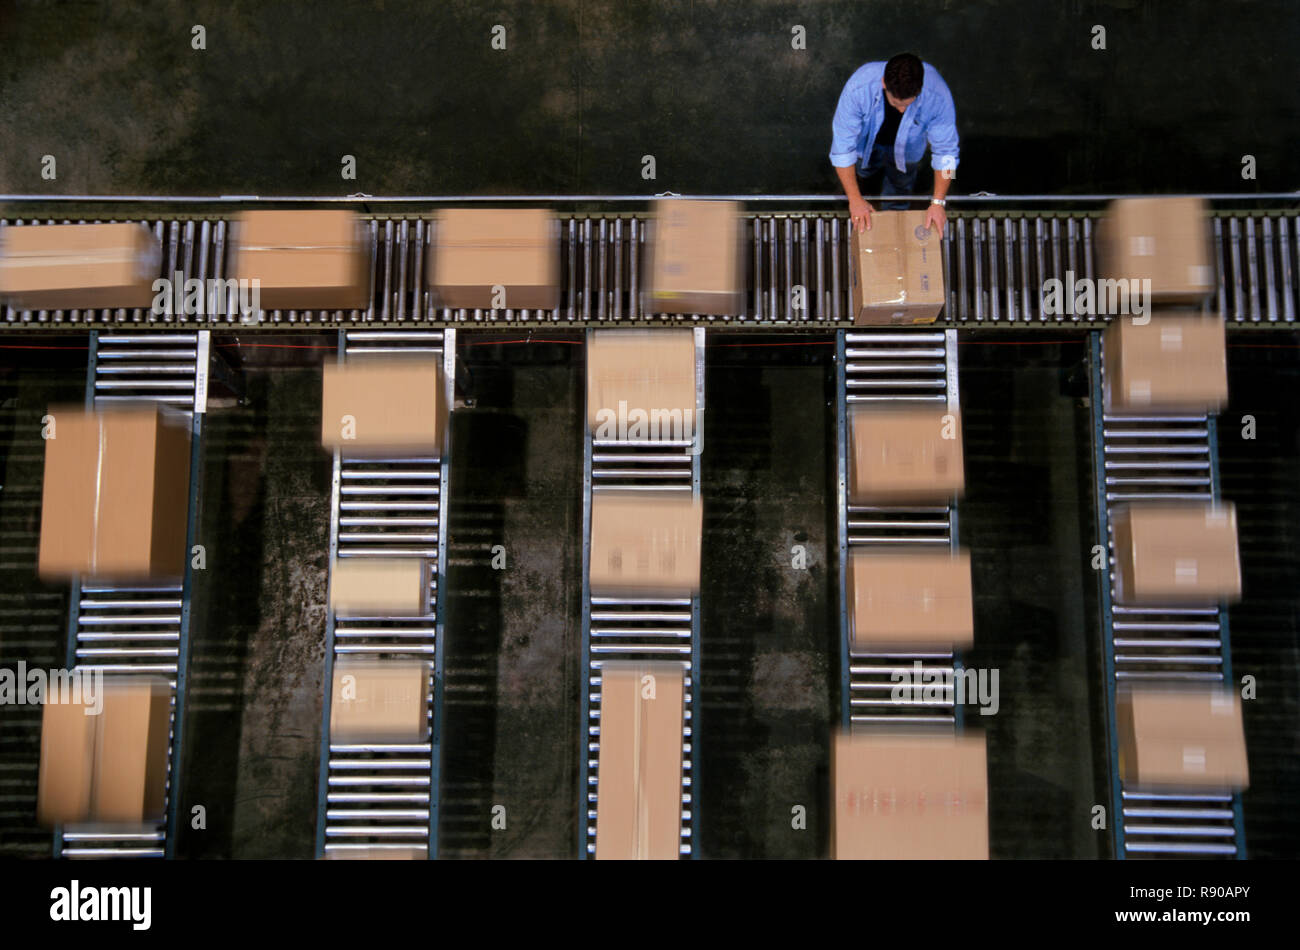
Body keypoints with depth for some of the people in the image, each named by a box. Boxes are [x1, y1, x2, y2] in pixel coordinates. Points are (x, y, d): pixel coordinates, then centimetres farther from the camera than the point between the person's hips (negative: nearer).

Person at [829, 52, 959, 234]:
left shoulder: (938, 95, -42)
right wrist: (854, 199, -35)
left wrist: (938, 202, -32)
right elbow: (842, 146, -36)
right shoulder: (859, 88, -45)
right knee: (863, 170, 31)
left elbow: (945, 151, -29)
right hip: (867, 139, 0)